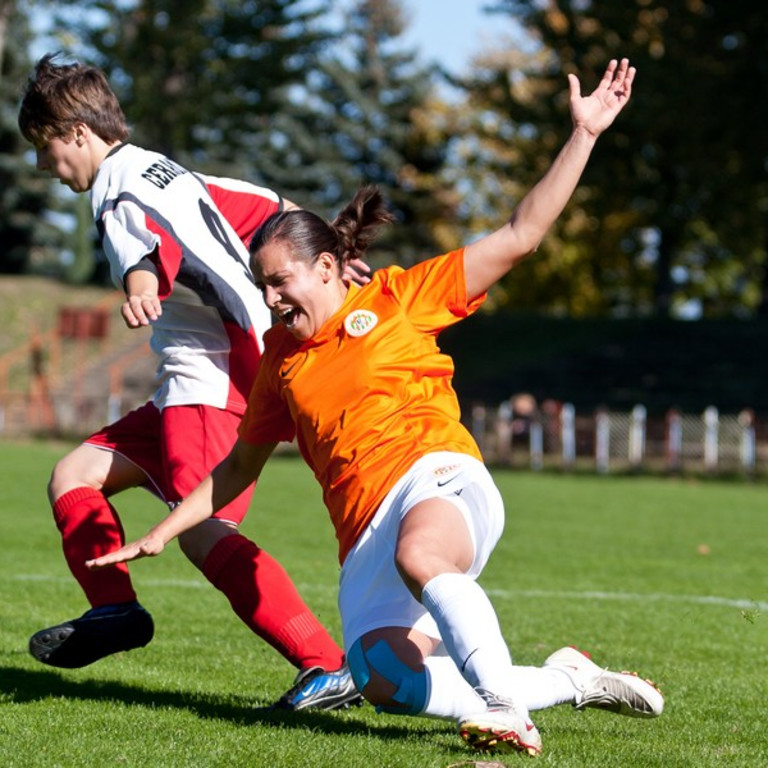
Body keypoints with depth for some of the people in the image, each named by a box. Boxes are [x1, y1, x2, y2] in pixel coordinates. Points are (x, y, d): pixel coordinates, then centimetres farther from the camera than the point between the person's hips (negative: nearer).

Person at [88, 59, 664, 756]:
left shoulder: (397, 298, 10)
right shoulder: (281, 356, 24)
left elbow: (520, 236, 6)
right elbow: (239, 467, 33)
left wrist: (583, 134, 0)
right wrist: (159, 536, 26)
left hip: (438, 476, -4)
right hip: (364, 537, 4)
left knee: (418, 553, -43)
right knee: (387, 684, -25)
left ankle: (505, 705, -43)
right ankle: (567, 680, -10)